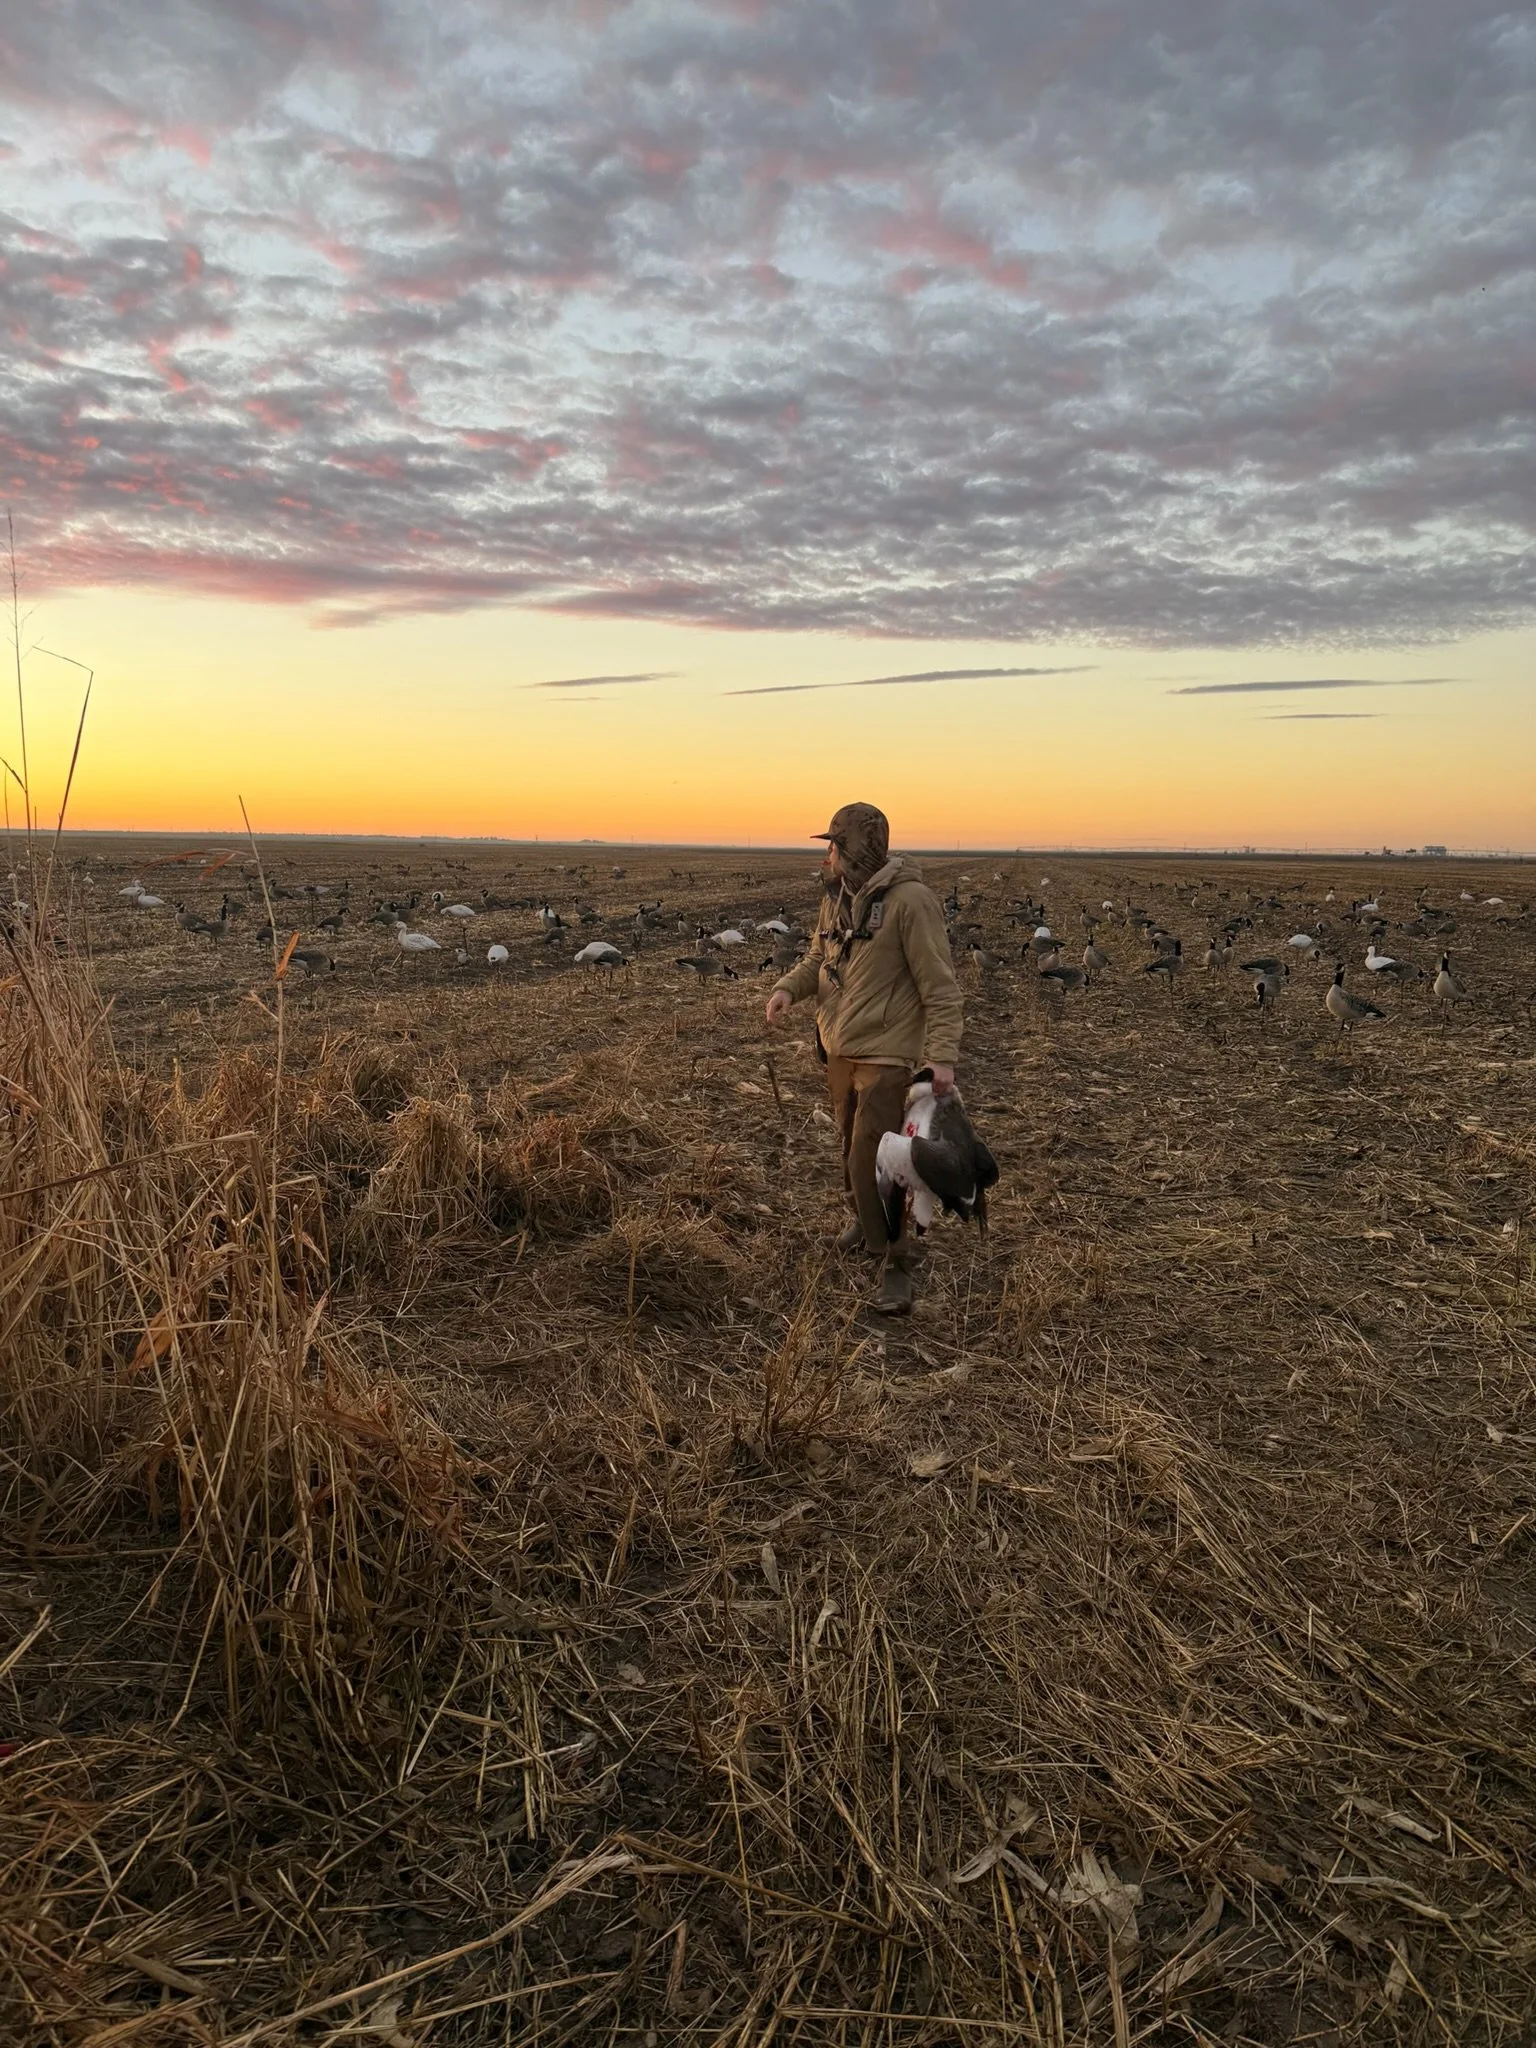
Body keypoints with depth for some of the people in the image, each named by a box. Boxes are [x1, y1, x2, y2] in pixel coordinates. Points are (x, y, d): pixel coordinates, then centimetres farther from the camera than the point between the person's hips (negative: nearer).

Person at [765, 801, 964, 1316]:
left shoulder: (910, 900, -17)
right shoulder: (836, 898, 7)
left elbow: (940, 987, -17)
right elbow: (819, 958, 19)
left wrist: (943, 1055, -23)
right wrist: (787, 987, -3)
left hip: (887, 1056, -7)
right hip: (840, 1050, 7)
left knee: (872, 1162, -9)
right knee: (852, 1146, 21)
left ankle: (896, 1263, 6)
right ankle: (864, 1218, 44)